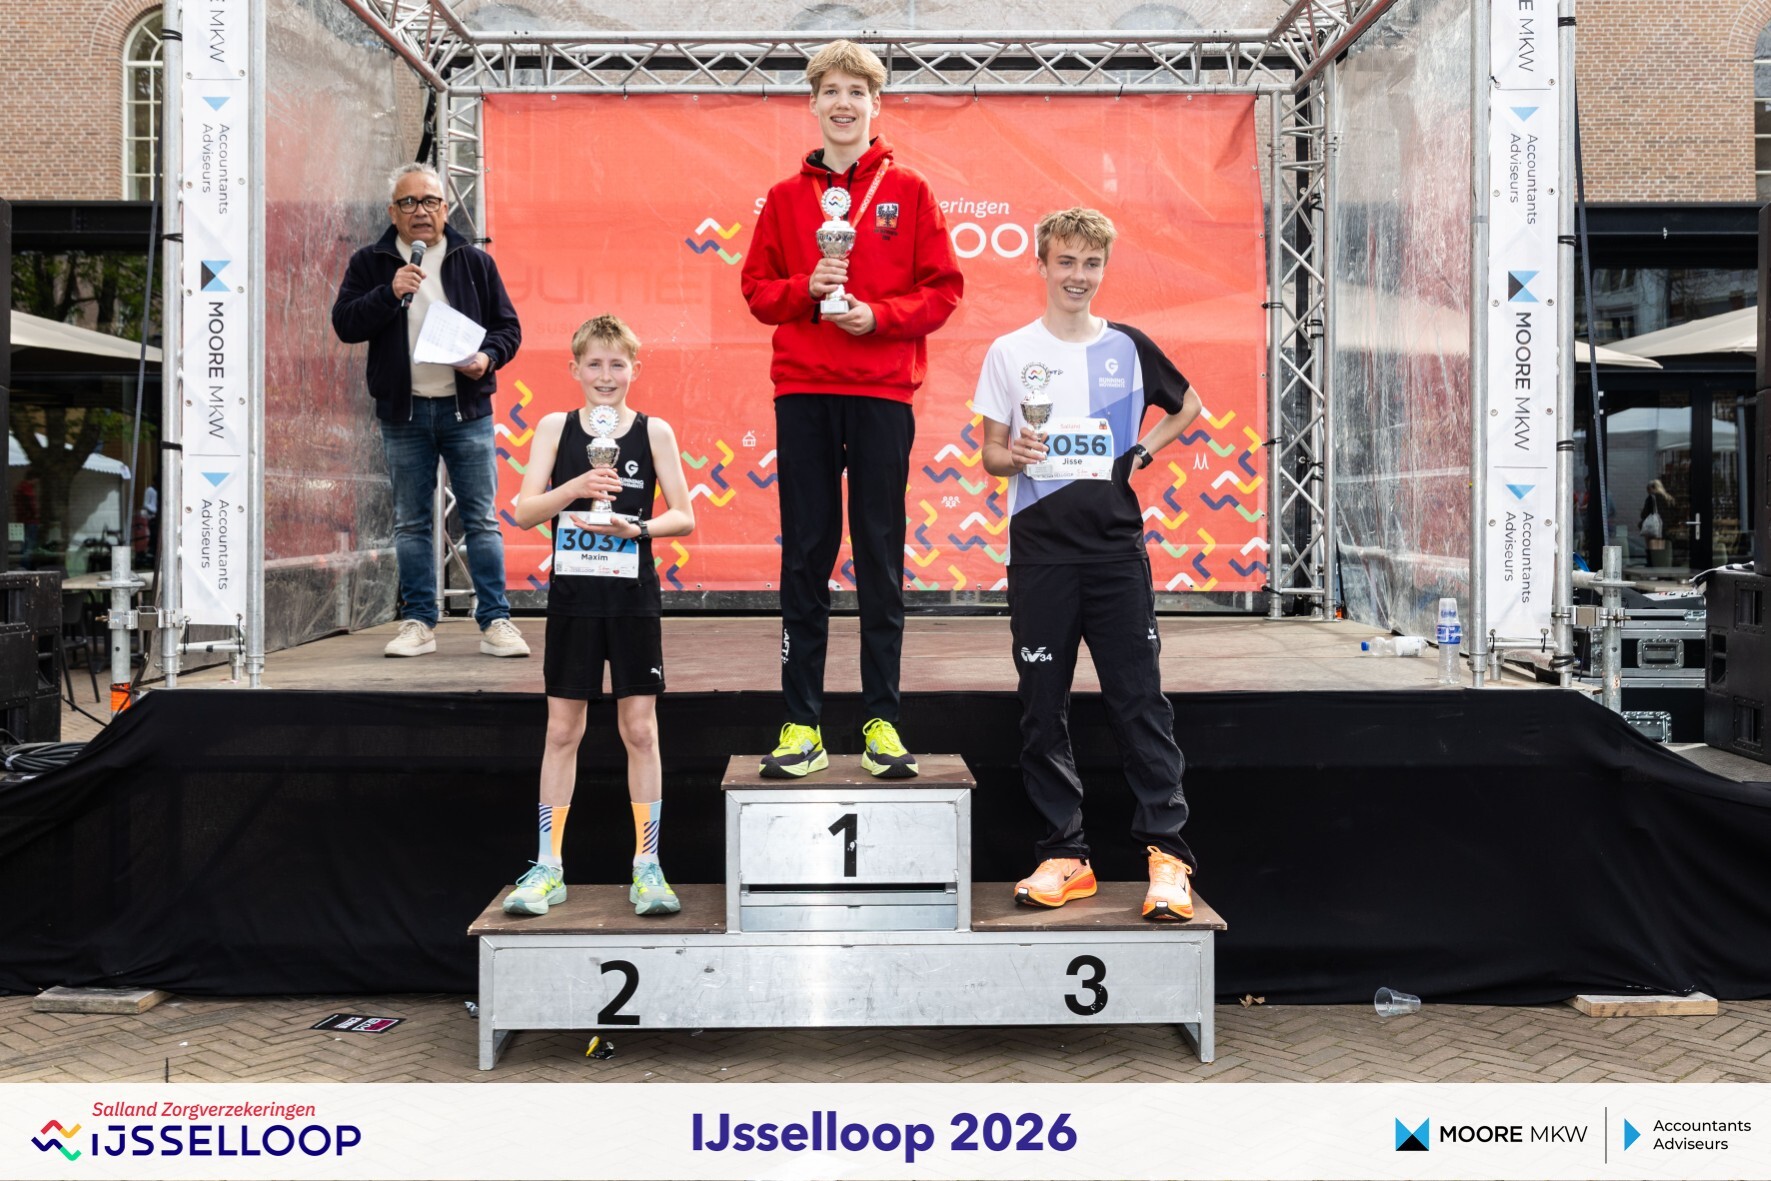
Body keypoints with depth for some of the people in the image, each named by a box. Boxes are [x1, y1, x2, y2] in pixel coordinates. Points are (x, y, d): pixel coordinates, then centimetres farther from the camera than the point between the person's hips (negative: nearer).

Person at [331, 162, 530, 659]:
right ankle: (418, 622, 15)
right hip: (403, 412, 1)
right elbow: (344, 324, -2)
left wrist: (488, 356, -10)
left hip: (466, 408, -1)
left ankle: (495, 621, 5)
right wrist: (390, 293, -15)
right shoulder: (370, 263, 7)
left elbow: (508, 325, 9)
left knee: (481, 519, 0)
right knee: (410, 523, 7)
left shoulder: (475, 261, 8)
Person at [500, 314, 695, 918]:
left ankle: (646, 867, 11)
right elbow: (523, 511, -4)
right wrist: (572, 490, -20)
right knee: (562, 729, 6)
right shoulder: (554, 428, 3)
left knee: (640, 730, 2)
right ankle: (548, 868, 15)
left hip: (632, 596, -1)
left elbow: (684, 517, -1)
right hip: (572, 595, 1)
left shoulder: (653, 431, 1)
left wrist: (636, 527, -19)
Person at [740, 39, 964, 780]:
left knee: (881, 558, 2)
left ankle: (882, 720, 9)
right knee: (805, 557, 2)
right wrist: (807, 290, -9)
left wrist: (879, 315, -12)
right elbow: (757, 289, 10)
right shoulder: (786, 198, 11)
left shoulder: (908, 191, 6)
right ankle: (802, 723, 7)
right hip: (802, 393, 1)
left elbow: (943, 290, 3)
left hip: (882, 393, -1)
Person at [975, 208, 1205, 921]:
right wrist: (1013, 455, -15)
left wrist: (1143, 452, 8)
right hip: (1040, 549, 0)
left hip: (1116, 547, 0)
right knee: (1043, 707, 2)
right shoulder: (1009, 353, 6)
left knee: (1140, 700, -3)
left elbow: (1188, 406, 24)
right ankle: (1063, 854, 11)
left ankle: (1166, 851, 2)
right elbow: (991, 454, 8)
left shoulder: (1129, 347, 8)